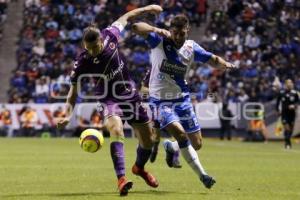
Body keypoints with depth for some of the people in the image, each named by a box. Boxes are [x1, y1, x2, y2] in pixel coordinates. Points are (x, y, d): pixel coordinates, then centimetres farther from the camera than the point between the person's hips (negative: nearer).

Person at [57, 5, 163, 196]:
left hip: (130, 95, 4)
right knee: (116, 130, -33)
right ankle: (121, 178, -35)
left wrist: (147, 8, 12)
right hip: (109, 100, -4)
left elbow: (125, 18, 4)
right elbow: (74, 90, -13)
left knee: (148, 140, 9)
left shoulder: (110, 36, -16)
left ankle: (139, 168, 40)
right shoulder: (82, 63, -21)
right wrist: (68, 115, -25)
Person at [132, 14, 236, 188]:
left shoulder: (191, 47, -2)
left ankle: (171, 147, 38)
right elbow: (137, 27, -25)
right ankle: (202, 175, -16)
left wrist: (224, 63, -19)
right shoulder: (160, 41, -13)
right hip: (161, 100, -4)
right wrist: (157, 30, -42)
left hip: (182, 99, 4)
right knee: (180, 132, -27)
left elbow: (212, 59, 4)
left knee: (197, 144, 5)